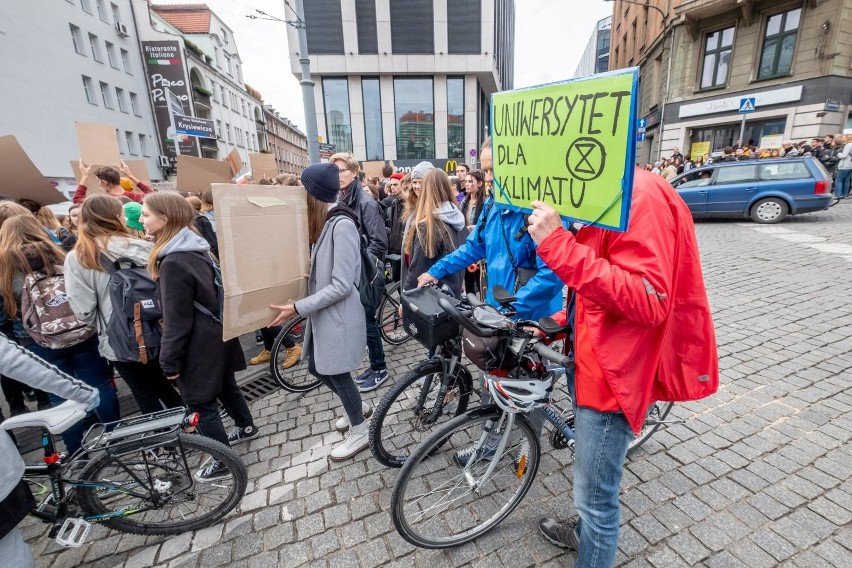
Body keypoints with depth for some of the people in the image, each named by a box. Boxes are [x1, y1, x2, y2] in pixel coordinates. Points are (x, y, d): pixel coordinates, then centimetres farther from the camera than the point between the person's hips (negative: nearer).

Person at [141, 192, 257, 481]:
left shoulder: (173, 262, -24)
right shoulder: (195, 247, 4)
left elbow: (177, 320, -22)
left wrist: (169, 361, -12)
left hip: (200, 344, -9)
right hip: (217, 334, 9)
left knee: (201, 403, 6)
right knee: (225, 384, 25)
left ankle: (224, 463, 21)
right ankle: (247, 426, 46)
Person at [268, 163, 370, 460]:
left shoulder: (341, 224, -22)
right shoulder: (324, 221, 7)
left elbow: (342, 285, -25)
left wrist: (297, 307, -23)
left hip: (339, 315, -9)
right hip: (323, 313, 9)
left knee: (337, 374, 7)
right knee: (318, 367, 21)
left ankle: (359, 432, 31)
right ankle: (357, 406, 44)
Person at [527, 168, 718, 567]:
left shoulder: (640, 197, -20)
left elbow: (647, 302, -30)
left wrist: (559, 245, -33)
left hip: (613, 370, -10)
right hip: (590, 359, 10)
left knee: (595, 496, 8)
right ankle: (587, 534, 52)